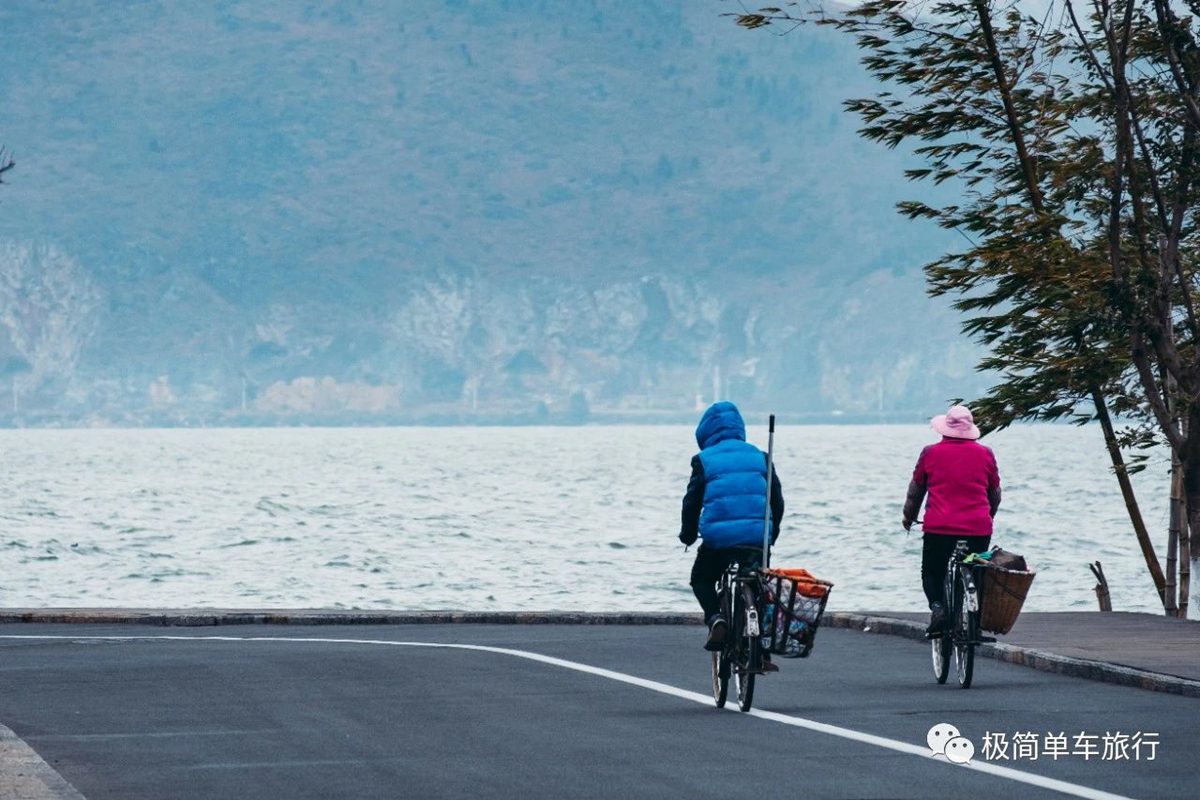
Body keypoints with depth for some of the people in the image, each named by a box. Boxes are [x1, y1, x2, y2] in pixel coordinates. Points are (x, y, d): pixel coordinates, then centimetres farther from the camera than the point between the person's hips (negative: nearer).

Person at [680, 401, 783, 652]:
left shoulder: (703, 460, 2)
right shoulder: (759, 456, 11)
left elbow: (692, 501, 2)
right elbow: (776, 498, 12)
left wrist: (688, 534, 17)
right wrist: (772, 533, 25)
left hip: (719, 537, -3)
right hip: (757, 536, 3)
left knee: (701, 580, 20)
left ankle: (715, 617, -9)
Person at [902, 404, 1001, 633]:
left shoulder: (931, 453, 3)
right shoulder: (985, 454, 7)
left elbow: (915, 491, 14)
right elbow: (995, 494, 19)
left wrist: (908, 519, 32)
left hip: (939, 528, -1)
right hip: (979, 530, 1)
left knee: (932, 574, 15)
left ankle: (937, 606, -11)